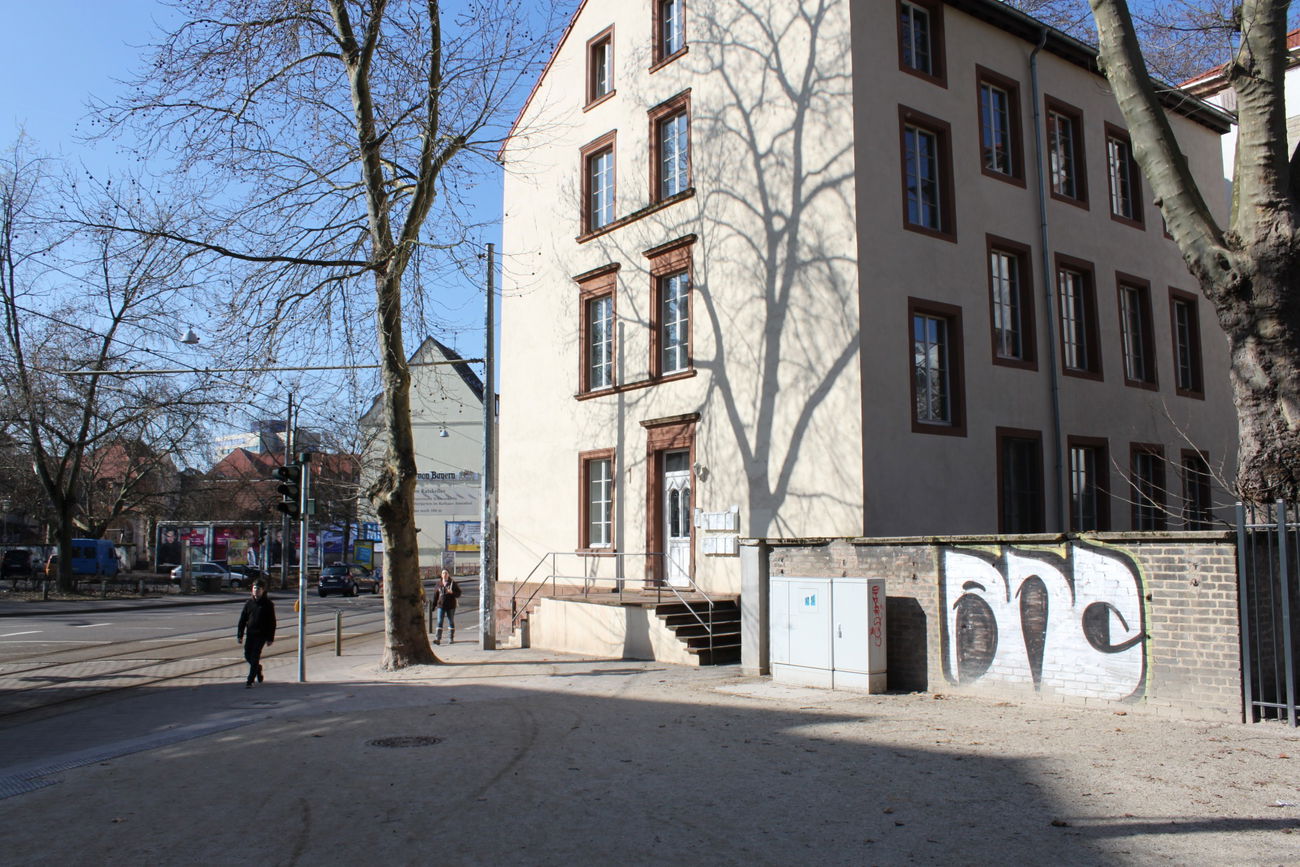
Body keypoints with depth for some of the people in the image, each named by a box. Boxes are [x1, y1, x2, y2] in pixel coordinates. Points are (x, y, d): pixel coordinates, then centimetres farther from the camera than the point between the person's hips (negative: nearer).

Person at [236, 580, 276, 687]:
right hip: (250, 634, 4)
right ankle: (258, 668, 37)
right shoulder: (249, 602, 5)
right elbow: (243, 619, 9)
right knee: (247, 655, 8)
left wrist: (270, 638, -6)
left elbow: (272, 622, -3)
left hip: (262, 634, -4)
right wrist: (240, 635, 3)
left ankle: (250, 681, -4)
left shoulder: (268, 604, -5)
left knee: (255, 656, -8)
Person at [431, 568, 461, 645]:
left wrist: (452, 592, -20)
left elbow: (458, 593, -1)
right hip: (441, 605, 1)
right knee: (439, 622, -8)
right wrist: (434, 604, 9)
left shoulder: (453, 583, -1)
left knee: (451, 622, 7)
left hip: (450, 606, -1)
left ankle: (451, 638, 17)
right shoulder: (439, 583, 7)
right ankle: (438, 638, -13)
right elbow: (435, 594, 13)